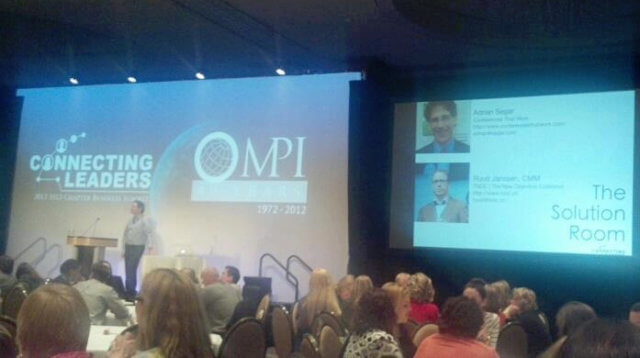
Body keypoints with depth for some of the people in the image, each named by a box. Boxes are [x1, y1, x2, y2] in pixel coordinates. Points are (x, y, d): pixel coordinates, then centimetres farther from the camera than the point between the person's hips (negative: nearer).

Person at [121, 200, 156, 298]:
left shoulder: (145, 221, -7)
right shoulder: (130, 221, 13)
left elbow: (151, 233, -16)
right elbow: (125, 235, 17)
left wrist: (150, 246, -28)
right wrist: (124, 249, 14)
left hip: (138, 247, -7)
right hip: (128, 247, 7)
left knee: (131, 270, -11)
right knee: (128, 270, 7)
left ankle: (131, 291, -3)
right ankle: (129, 291, 13)